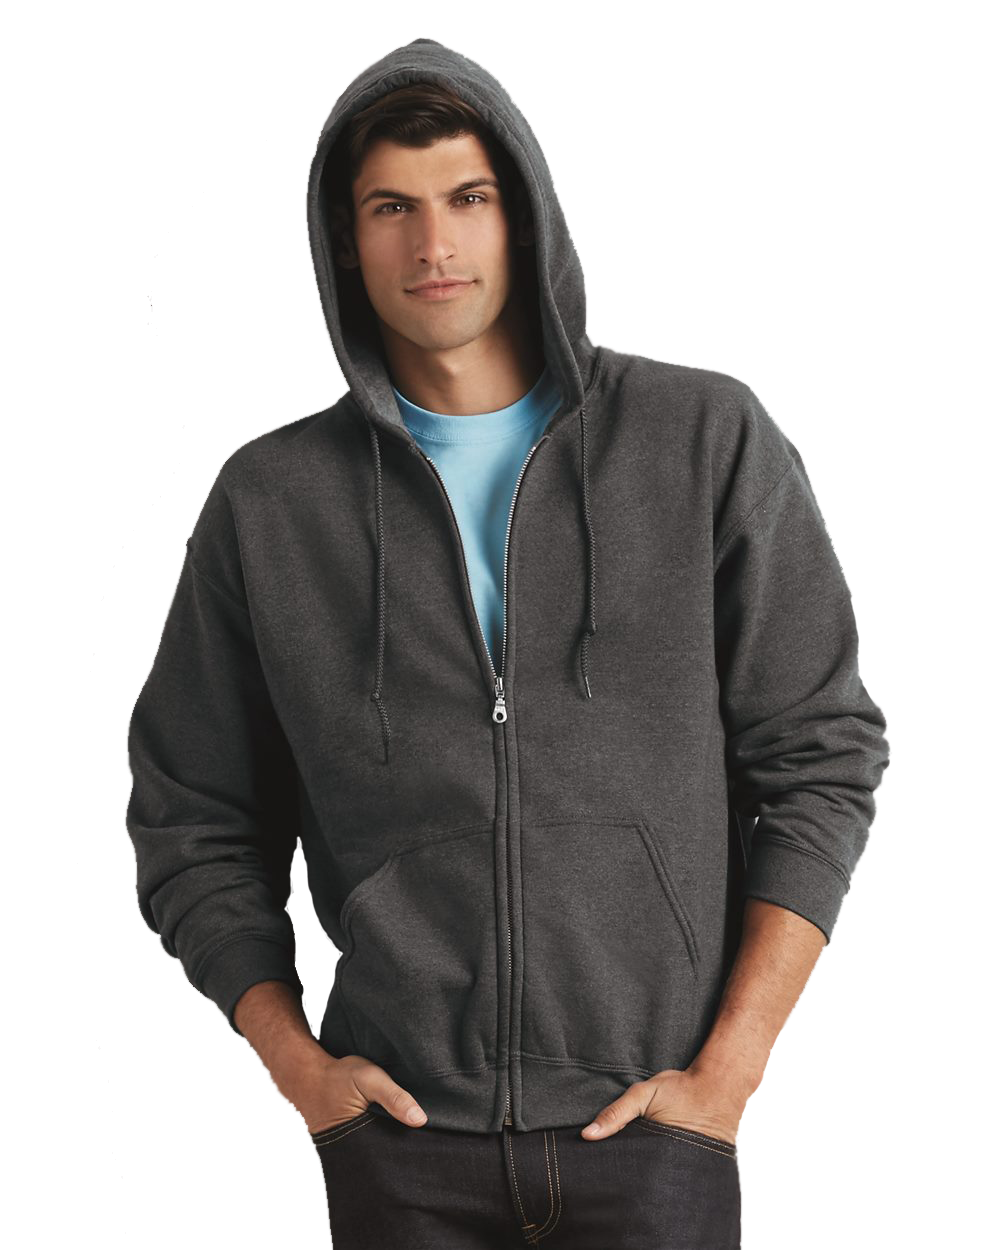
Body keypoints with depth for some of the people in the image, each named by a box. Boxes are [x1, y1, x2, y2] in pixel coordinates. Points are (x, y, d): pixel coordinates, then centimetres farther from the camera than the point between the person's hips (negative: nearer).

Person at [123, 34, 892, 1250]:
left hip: (648, 1123, -1)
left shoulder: (708, 438, -1)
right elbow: (193, 826, 10)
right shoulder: (269, 500, 3)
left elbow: (823, 757, 0)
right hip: (401, 1138, 1)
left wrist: (726, 1073, -6)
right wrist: (296, 1066, -1)